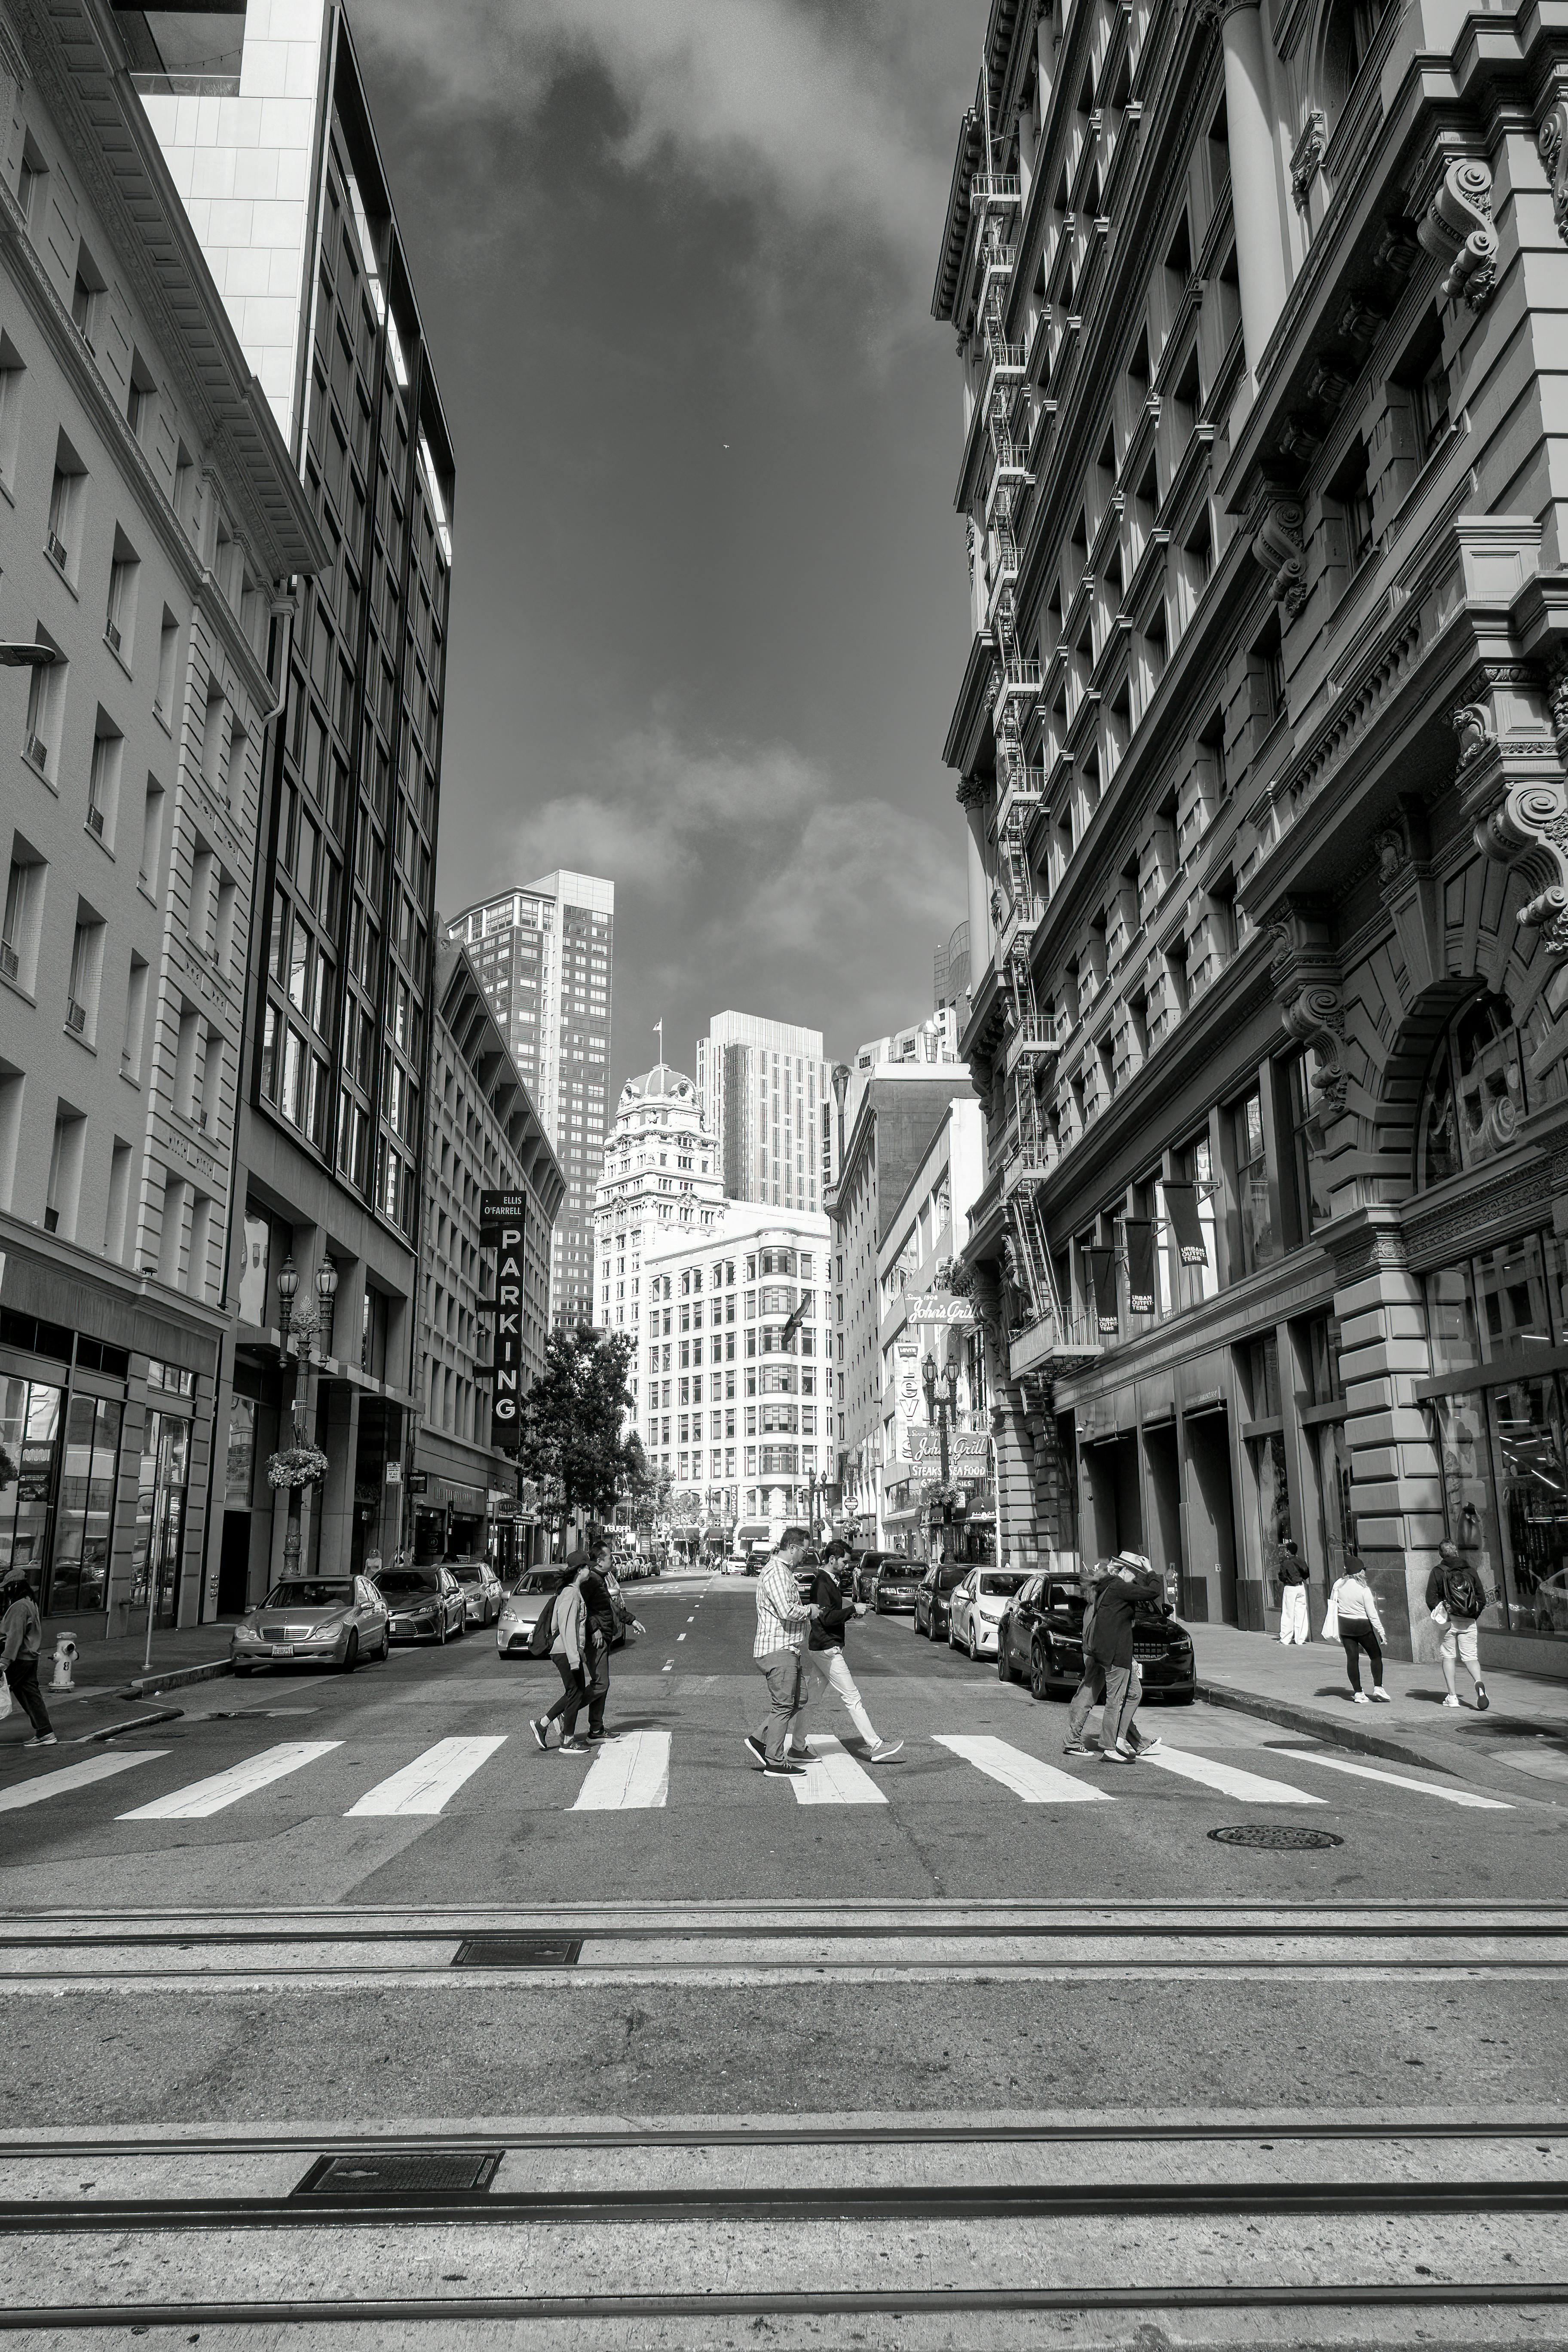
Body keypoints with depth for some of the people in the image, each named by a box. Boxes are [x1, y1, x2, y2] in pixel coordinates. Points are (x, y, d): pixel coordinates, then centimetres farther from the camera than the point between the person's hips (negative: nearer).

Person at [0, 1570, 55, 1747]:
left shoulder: (19, 1607, -14)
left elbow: (15, 1635, -22)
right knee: (31, 1694, 8)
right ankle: (45, 1734, 6)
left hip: (19, 1659, -9)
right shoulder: (31, 1604, 17)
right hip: (31, 1658, 10)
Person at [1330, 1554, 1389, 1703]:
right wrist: (1381, 1632, -6)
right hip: (1363, 1626, -4)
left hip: (1344, 1626, 4)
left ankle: (1358, 1692, 7)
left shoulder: (1339, 1584, -3)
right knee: (1376, 1655, 13)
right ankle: (1378, 1688, 7)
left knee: (1352, 1658, 6)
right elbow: (1372, 1614, -13)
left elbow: (1332, 1605, 6)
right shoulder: (1364, 1589, -16)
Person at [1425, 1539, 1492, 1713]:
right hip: (1469, 1622, 2)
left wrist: (1439, 1615, 7)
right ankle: (1479, 1683, -23)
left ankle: (1452, 1697, 3)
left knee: (1448, 1657, 7)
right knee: (1470, 1657, 6)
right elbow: (1482, 1599, 6)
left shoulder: (1438, 1572, -2)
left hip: (1448, 1621, -2)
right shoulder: (1471, 1571, 5)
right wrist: (1474, 1616, 15)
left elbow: (1431, 1598, -6)